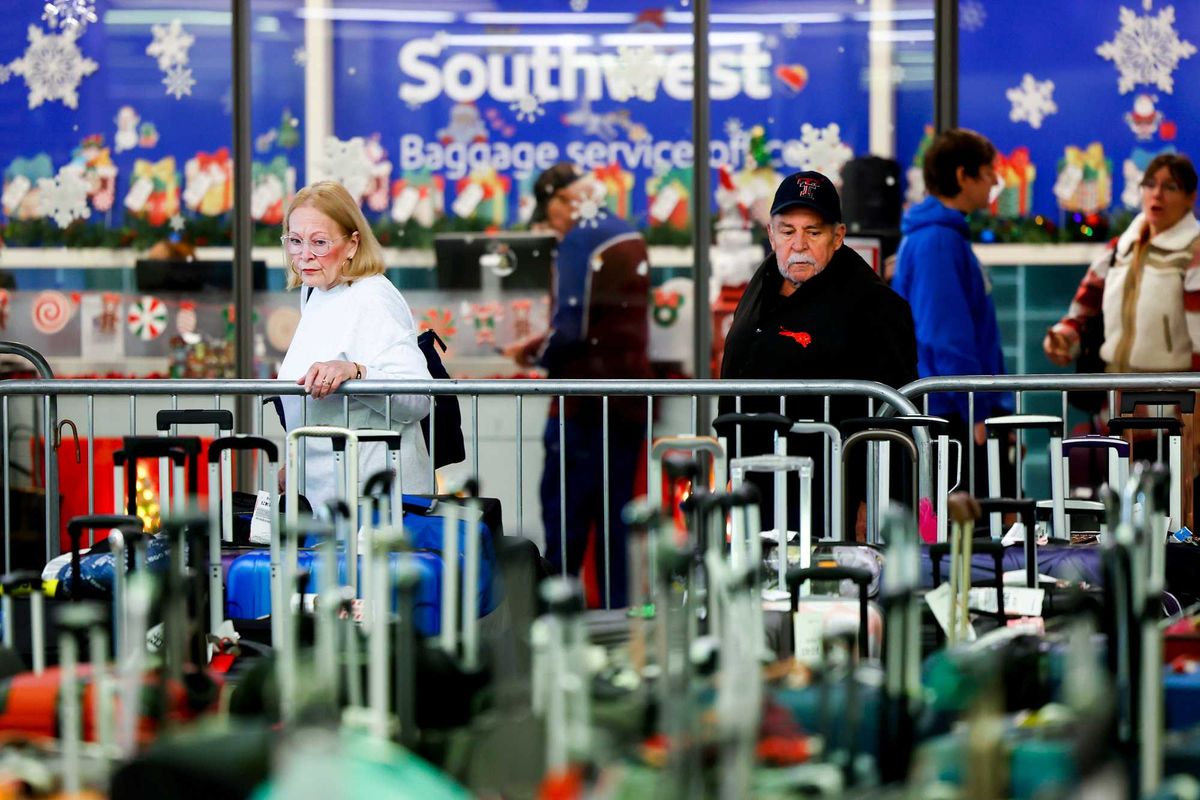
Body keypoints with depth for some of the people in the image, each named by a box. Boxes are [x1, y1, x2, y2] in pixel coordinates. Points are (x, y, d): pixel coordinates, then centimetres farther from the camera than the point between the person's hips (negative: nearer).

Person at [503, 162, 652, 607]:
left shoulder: (579, 241, -11)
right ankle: (615, 608, 11)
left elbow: (571, 330, -18)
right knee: (614, 513, 10)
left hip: (585, 403, -8)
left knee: (564, 510, -5)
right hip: (630, 400, 8)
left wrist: (530, 353, -3)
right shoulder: (630, 238, 14)